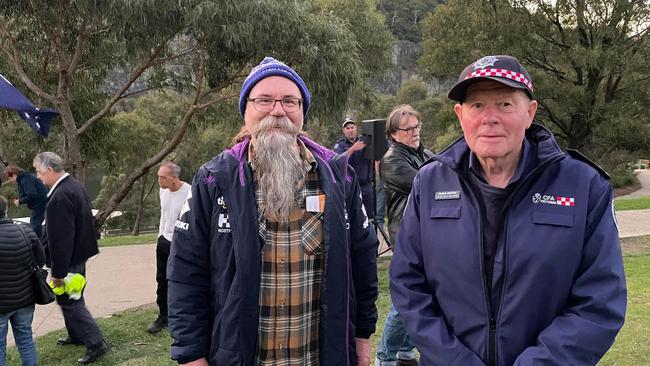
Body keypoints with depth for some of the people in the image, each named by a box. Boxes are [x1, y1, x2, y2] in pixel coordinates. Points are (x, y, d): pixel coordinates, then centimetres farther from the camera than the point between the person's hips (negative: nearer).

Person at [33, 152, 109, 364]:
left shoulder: (59, 197, -26)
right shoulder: (74, 185, 5)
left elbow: (60, 238, -26)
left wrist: (58, 272, -20)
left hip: (68, 258, -10)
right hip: (79, 254, 10)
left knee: (69, 301, -1)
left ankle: (96, 343, 2)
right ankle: (76, 335, 38)